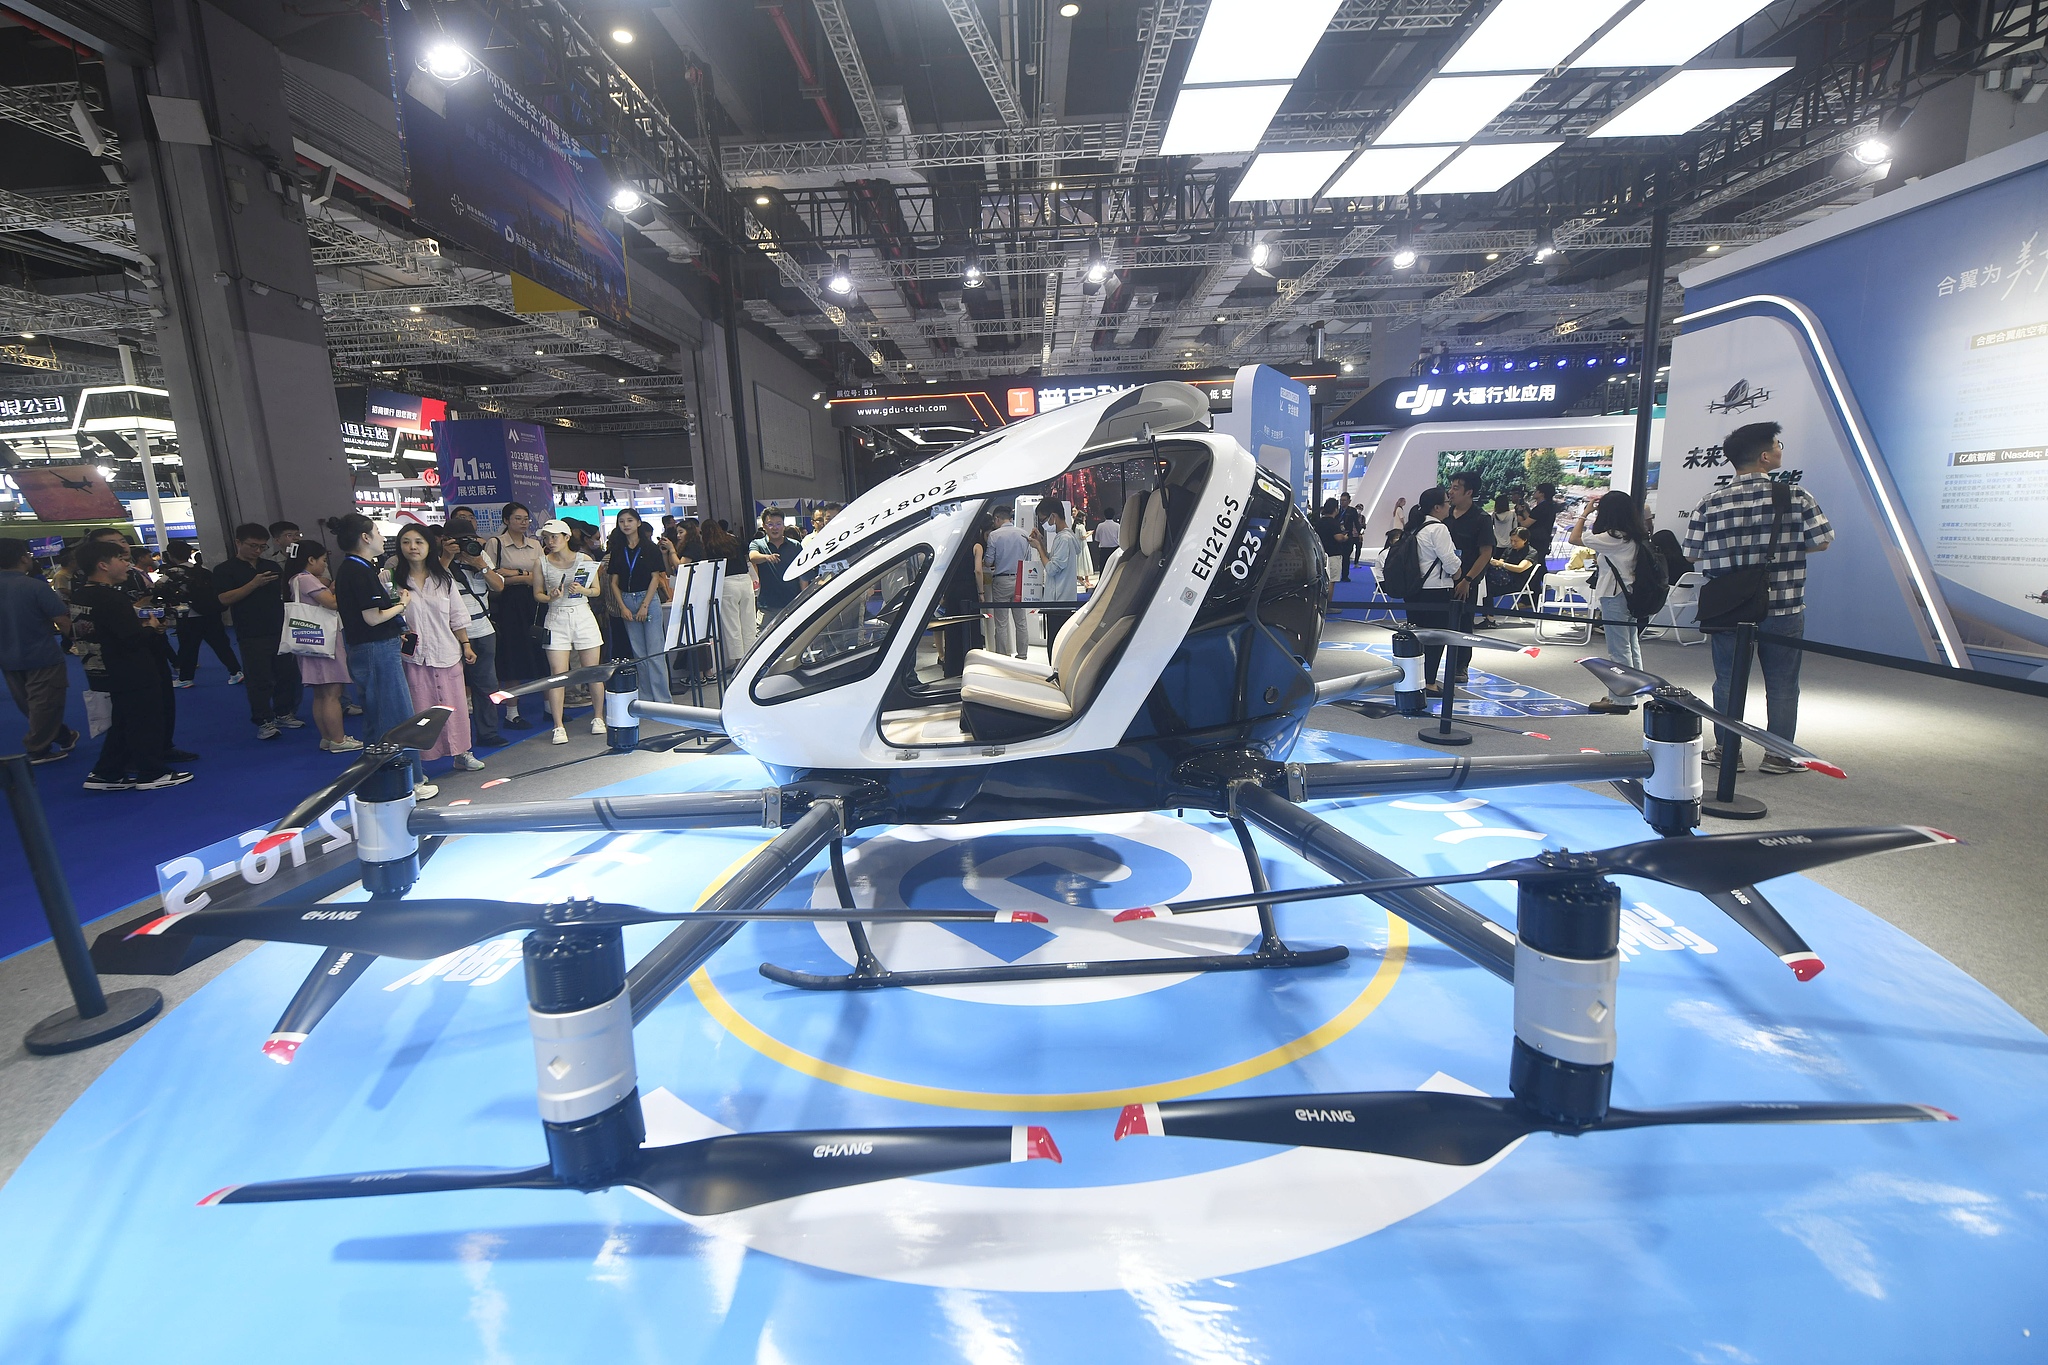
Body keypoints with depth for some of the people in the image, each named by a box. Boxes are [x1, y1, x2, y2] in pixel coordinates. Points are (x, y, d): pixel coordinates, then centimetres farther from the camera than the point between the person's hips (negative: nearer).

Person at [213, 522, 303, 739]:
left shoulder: (273, 566, 14)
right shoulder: (225, 570, 0)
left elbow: (286, 592, 20)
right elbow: (224, 599, -12)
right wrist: (253, 584, -19)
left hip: (281, 631, 5)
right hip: (252, 636, -4)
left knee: (287, 674, 8)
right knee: (259, 680, -2)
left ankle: (283, 714, 21)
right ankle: (264, 722, 4)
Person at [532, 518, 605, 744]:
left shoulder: (585, 560, 3)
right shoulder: (542, 563, 4)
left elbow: (597, 589, 8)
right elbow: (537, 593, 7)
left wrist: (583, 590, -12)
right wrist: (550, 597, -13)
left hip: (583, 617, 0)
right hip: (556, 619, 0)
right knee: (557, 673, -5)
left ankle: (598, 717, 19)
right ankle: (558, 727, -2)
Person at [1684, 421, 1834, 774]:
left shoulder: (1710, 503, -5)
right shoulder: (1796, 496, -8)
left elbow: (1692, 556, -3)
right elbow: (1821, 542, -3)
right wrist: (1786, 546, 13)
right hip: (1783, 610, -1)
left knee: (1728, 682, 12)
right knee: (1782, 685, 11)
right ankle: (1778, 755, 18)